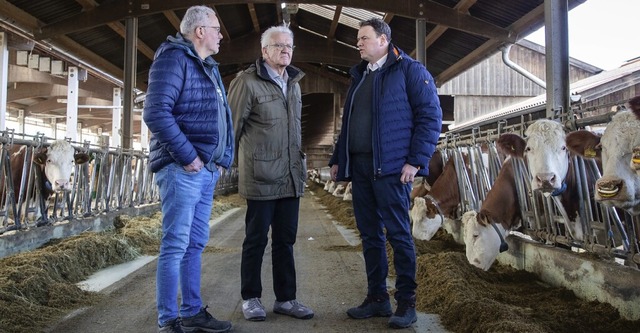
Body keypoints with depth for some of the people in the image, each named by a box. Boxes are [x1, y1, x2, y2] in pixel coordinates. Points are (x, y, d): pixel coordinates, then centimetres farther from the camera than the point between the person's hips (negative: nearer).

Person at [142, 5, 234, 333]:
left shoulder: (209, 66, 20)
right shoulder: (174, 58, -8)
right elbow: (156, 112, -20)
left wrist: (223, 158, 11)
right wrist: (188, 157, -18)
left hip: (207, 170, 9)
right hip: (183, 169, -9)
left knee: (195, 244, 13)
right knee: (175, 245, -4)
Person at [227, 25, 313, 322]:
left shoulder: (294, 83, 14)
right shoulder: (247, 81, -8)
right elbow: (232, 125, -6)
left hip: (291, 176, 6)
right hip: (260, 176, -6)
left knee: (285, 240, 12)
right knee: (256, 239, 5)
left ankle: (285, 298, 23)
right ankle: (250, 298, 20)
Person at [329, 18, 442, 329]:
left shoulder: (410, 70, -1)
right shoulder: (359, 76, 21)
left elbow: (430, 116, -9)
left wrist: (416, 160, -16)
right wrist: (337, 158, 18)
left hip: (390, 167, -7)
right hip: (359, 166, 7)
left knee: (398, 234, -2)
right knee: (370, 234, 10)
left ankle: (406, 302, 9)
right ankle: (377, 297, 20)